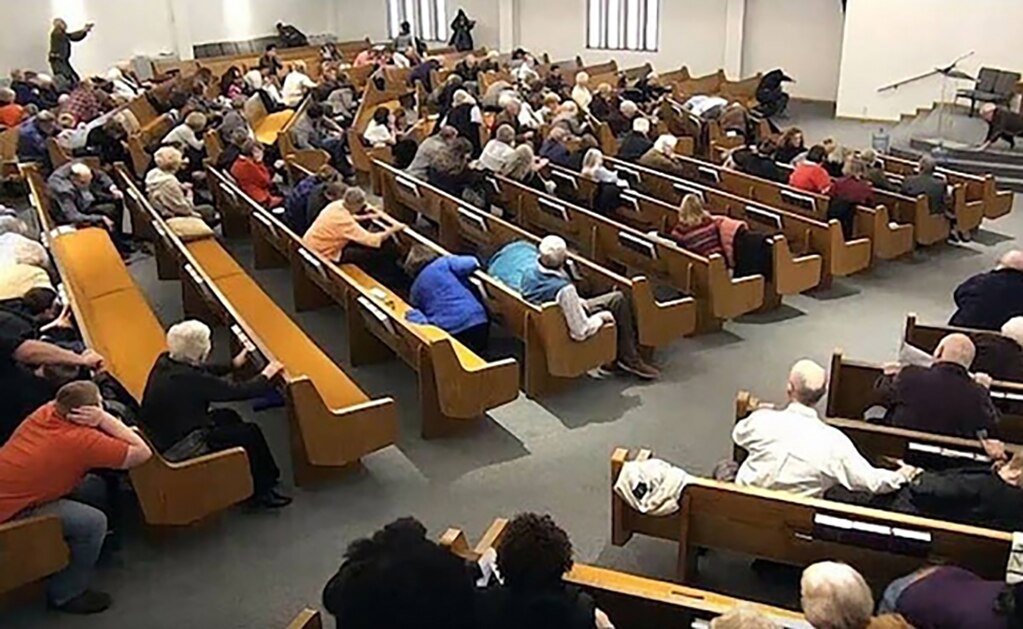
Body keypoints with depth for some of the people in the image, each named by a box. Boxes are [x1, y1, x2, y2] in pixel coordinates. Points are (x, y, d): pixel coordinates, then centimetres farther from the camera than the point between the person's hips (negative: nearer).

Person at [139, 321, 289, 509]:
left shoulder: (166, 361, -5)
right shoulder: (190, 379, -30)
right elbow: (240, 390, -22)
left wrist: (233, 365, 25)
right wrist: (266, 376, -5)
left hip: (159, 435, 10)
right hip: (178, 448, -9)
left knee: (228, 416, 23)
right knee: (251, 433, -1)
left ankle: (266, 475, 32)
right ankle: (261, 492, 17)